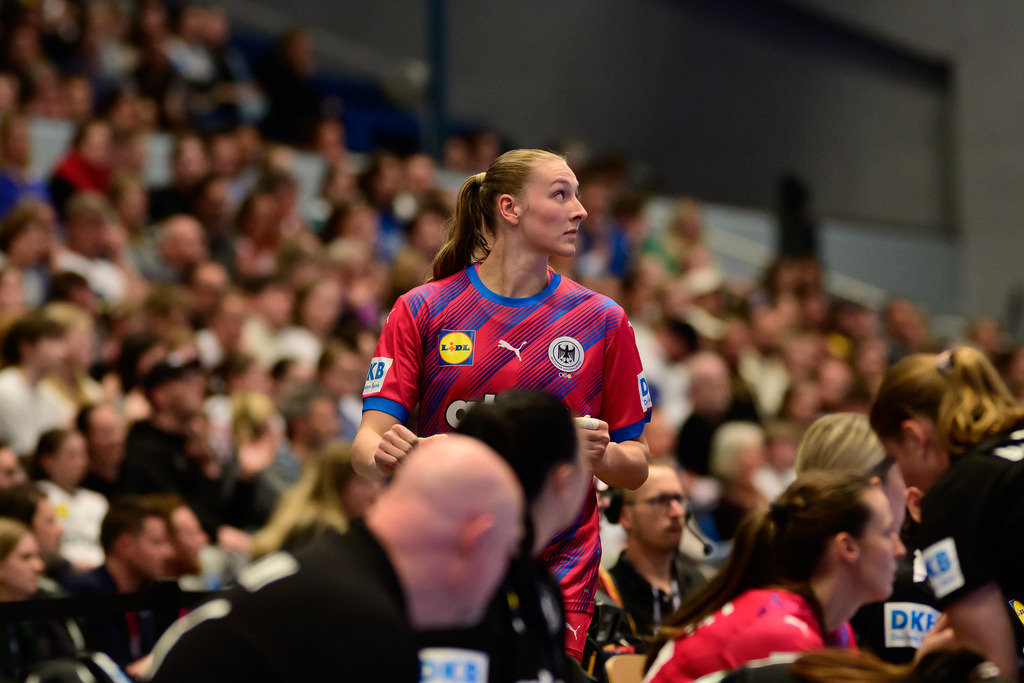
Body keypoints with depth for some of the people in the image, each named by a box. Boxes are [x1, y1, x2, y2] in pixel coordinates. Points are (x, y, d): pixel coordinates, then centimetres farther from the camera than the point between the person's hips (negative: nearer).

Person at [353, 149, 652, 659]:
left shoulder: (601, 320, 4)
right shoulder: (422, 311, 1)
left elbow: (635, 469, 7)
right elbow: (367, 442, -5)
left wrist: (600, 453, -15)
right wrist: (384, 455, -28)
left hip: (557, 578, 1)